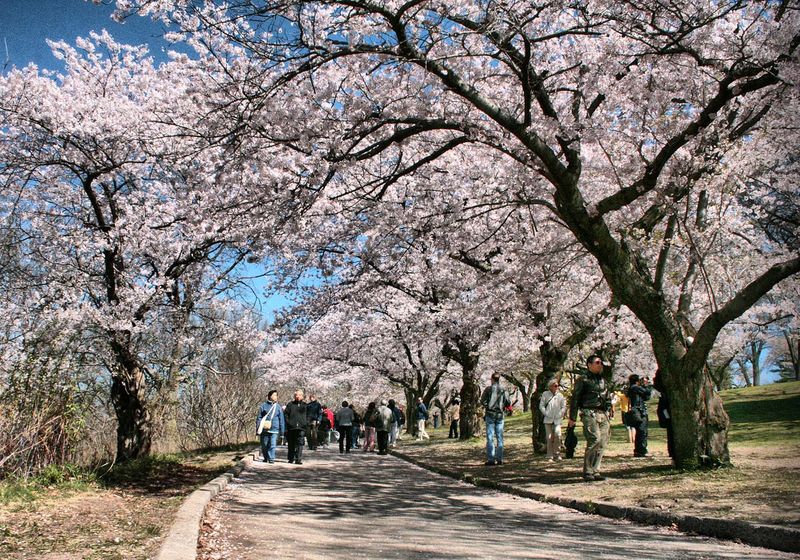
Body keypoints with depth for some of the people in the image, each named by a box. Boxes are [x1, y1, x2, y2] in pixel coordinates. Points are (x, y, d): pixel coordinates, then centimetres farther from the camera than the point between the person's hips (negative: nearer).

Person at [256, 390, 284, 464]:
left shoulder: (278, 407, 7)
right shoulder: (263, 406, 4)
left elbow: (281, 420, 9)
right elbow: (259, 418, 5)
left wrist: (282, 430, 7)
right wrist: (258, 428, 0)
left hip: (274, 430, -1)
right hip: (264, 430, 1)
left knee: (272, 445, -10)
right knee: (264, 446, 12)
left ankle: (271, 459, -3)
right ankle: (265, 458, 31)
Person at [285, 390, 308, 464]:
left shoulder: (305, 405, 13)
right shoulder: (290, 405, 10)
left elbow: (307, 416, 15)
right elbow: (286, 415, 6)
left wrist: (306, 424, 3)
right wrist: (288, 424, -5)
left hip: (301, 428, 0)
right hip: (291, 427, 0)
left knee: (300, 444, -8)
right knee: (291, 444, 9)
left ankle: (298, 459, -9)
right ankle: (291, 459, 21)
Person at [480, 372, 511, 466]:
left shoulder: (488, 389, -6)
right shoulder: (504, 390, 2)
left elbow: (482, 401, -10)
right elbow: (508, 402, 0)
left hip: (490, 415, -3)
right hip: (500, 415, 3)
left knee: (490, 438, 0)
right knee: (499, 437, 10)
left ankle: (491, 459, -3)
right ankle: (499, 459, 9)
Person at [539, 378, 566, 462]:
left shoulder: (560, 395, 7)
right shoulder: (545, 394, 4)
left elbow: (564, 407, 10)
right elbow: (541, 406, 5)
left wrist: (559, 415, -1)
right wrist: (546, 413, -4)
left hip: (557, 420, 1)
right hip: (548, 420, -1)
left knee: (557, 434, -17)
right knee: (549, 438, -1)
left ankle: (557, 454, -2)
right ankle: (550, 457, 7)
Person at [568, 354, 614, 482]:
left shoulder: (603, 381, 22)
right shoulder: (583, 380, 2)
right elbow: (575, 399, -1)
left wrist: (609, 414, 20)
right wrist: (572, 417, -5)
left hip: (603, 414, 7)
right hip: (589, 413, -7)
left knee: (603, 442, 0)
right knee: (595, 440, -18)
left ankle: (595, 471, 7)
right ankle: (587, 472, -10)